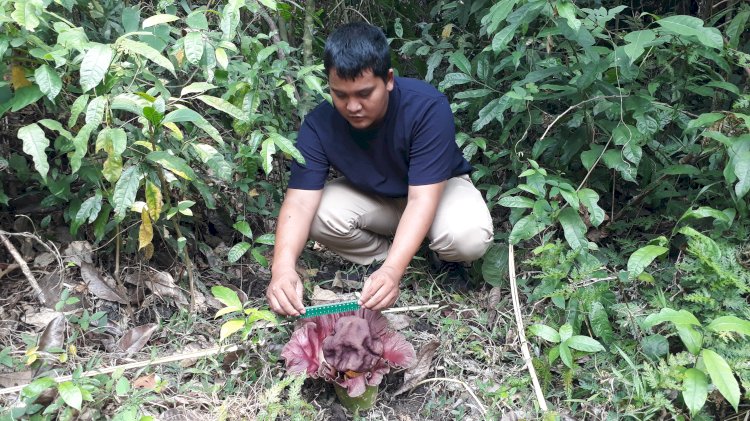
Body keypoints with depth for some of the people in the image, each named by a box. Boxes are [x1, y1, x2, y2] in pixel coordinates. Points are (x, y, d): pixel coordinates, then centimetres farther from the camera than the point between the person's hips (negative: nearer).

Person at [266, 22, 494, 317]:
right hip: (371, 197, 3)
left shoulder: (427, 107, -33)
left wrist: (392, 271, -51)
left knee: (469, 237, -34)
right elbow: (300, 200, -31)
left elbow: (422, 198, -37)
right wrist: (283, 267, -50)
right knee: (319, 216, -27)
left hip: (438, 189, -2)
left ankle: (444, 260, 4)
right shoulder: (319, 124, -25)